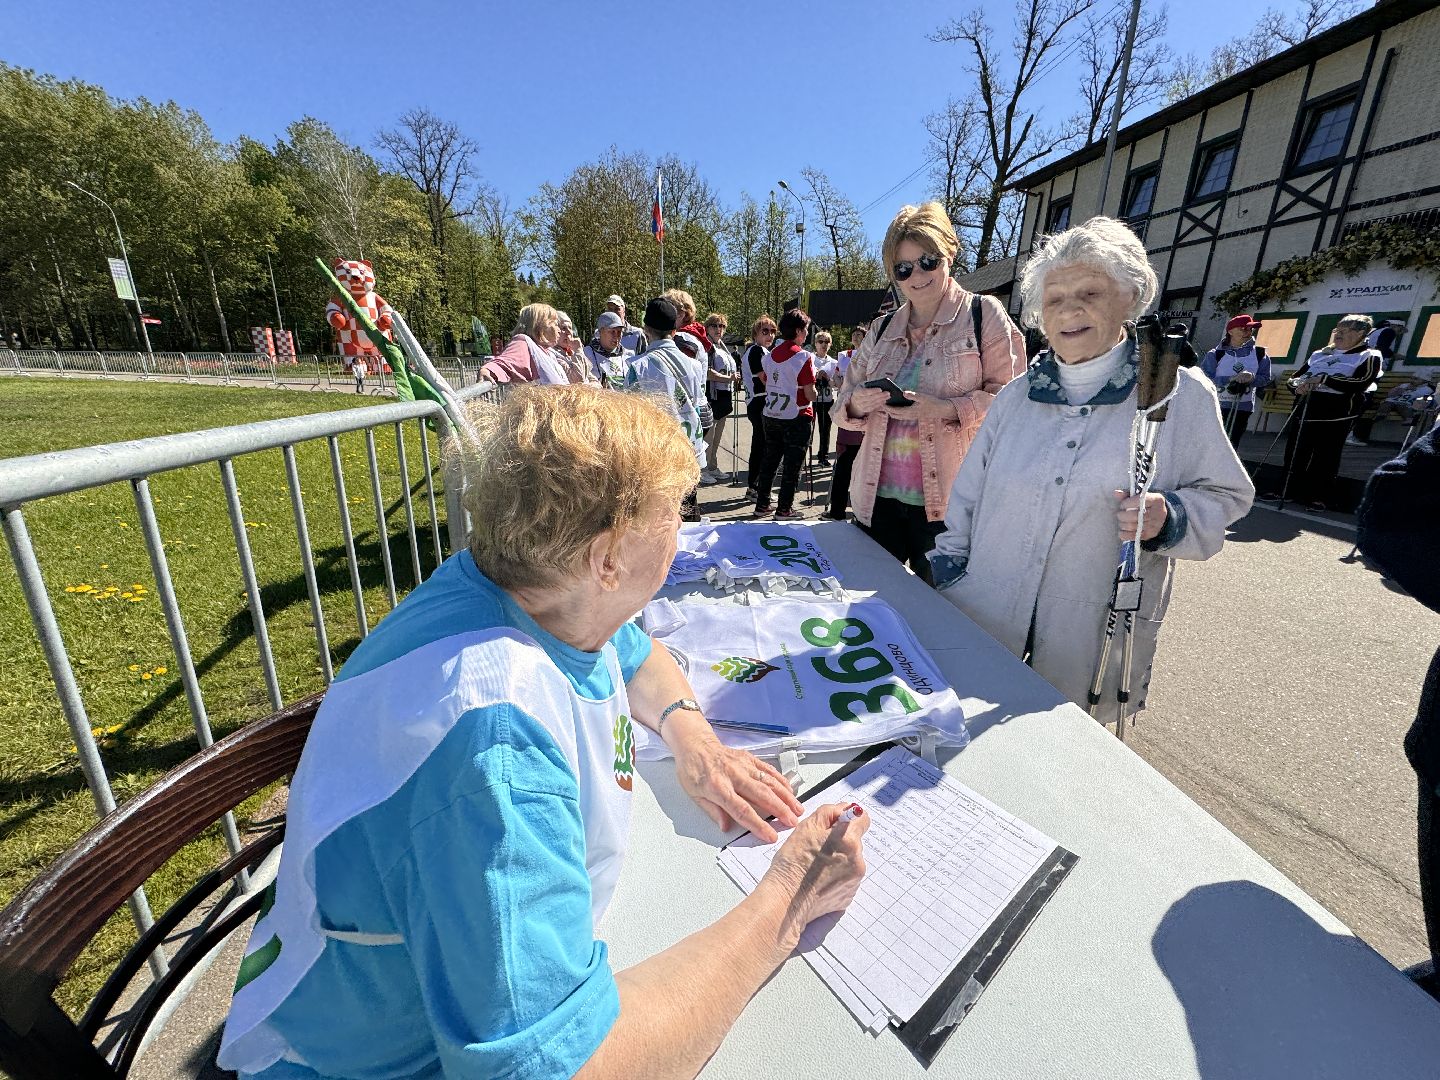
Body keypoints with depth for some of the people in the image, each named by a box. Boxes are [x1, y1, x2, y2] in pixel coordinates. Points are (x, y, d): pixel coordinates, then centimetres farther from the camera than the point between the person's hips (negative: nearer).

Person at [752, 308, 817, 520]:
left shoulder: (770, 355, 4)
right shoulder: (803, 357, -15)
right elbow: (810, 394, -15)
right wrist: (815, 391, 6)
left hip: (771, 415, 6)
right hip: (797, 417, -6)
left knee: (769, 460, 14)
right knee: (792, 465, 4)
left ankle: (762, 504, 20)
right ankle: (784, 509, 9)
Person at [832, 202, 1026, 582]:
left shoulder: (984, 314, 2)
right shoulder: (883, 330, 15)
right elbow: (843, 404, 15)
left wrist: (948, 409, -21)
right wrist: (858, 402, -9)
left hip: (946, 504, -4)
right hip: (876, 496, 4)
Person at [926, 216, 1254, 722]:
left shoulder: (1181, 393, -1)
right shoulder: (1017, 395, 7)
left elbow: (1225, 495, 1)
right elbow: (967, 497, 9)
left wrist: (1168, 518, -21)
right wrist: (949, 579, 4)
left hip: (1094, 638, -2)